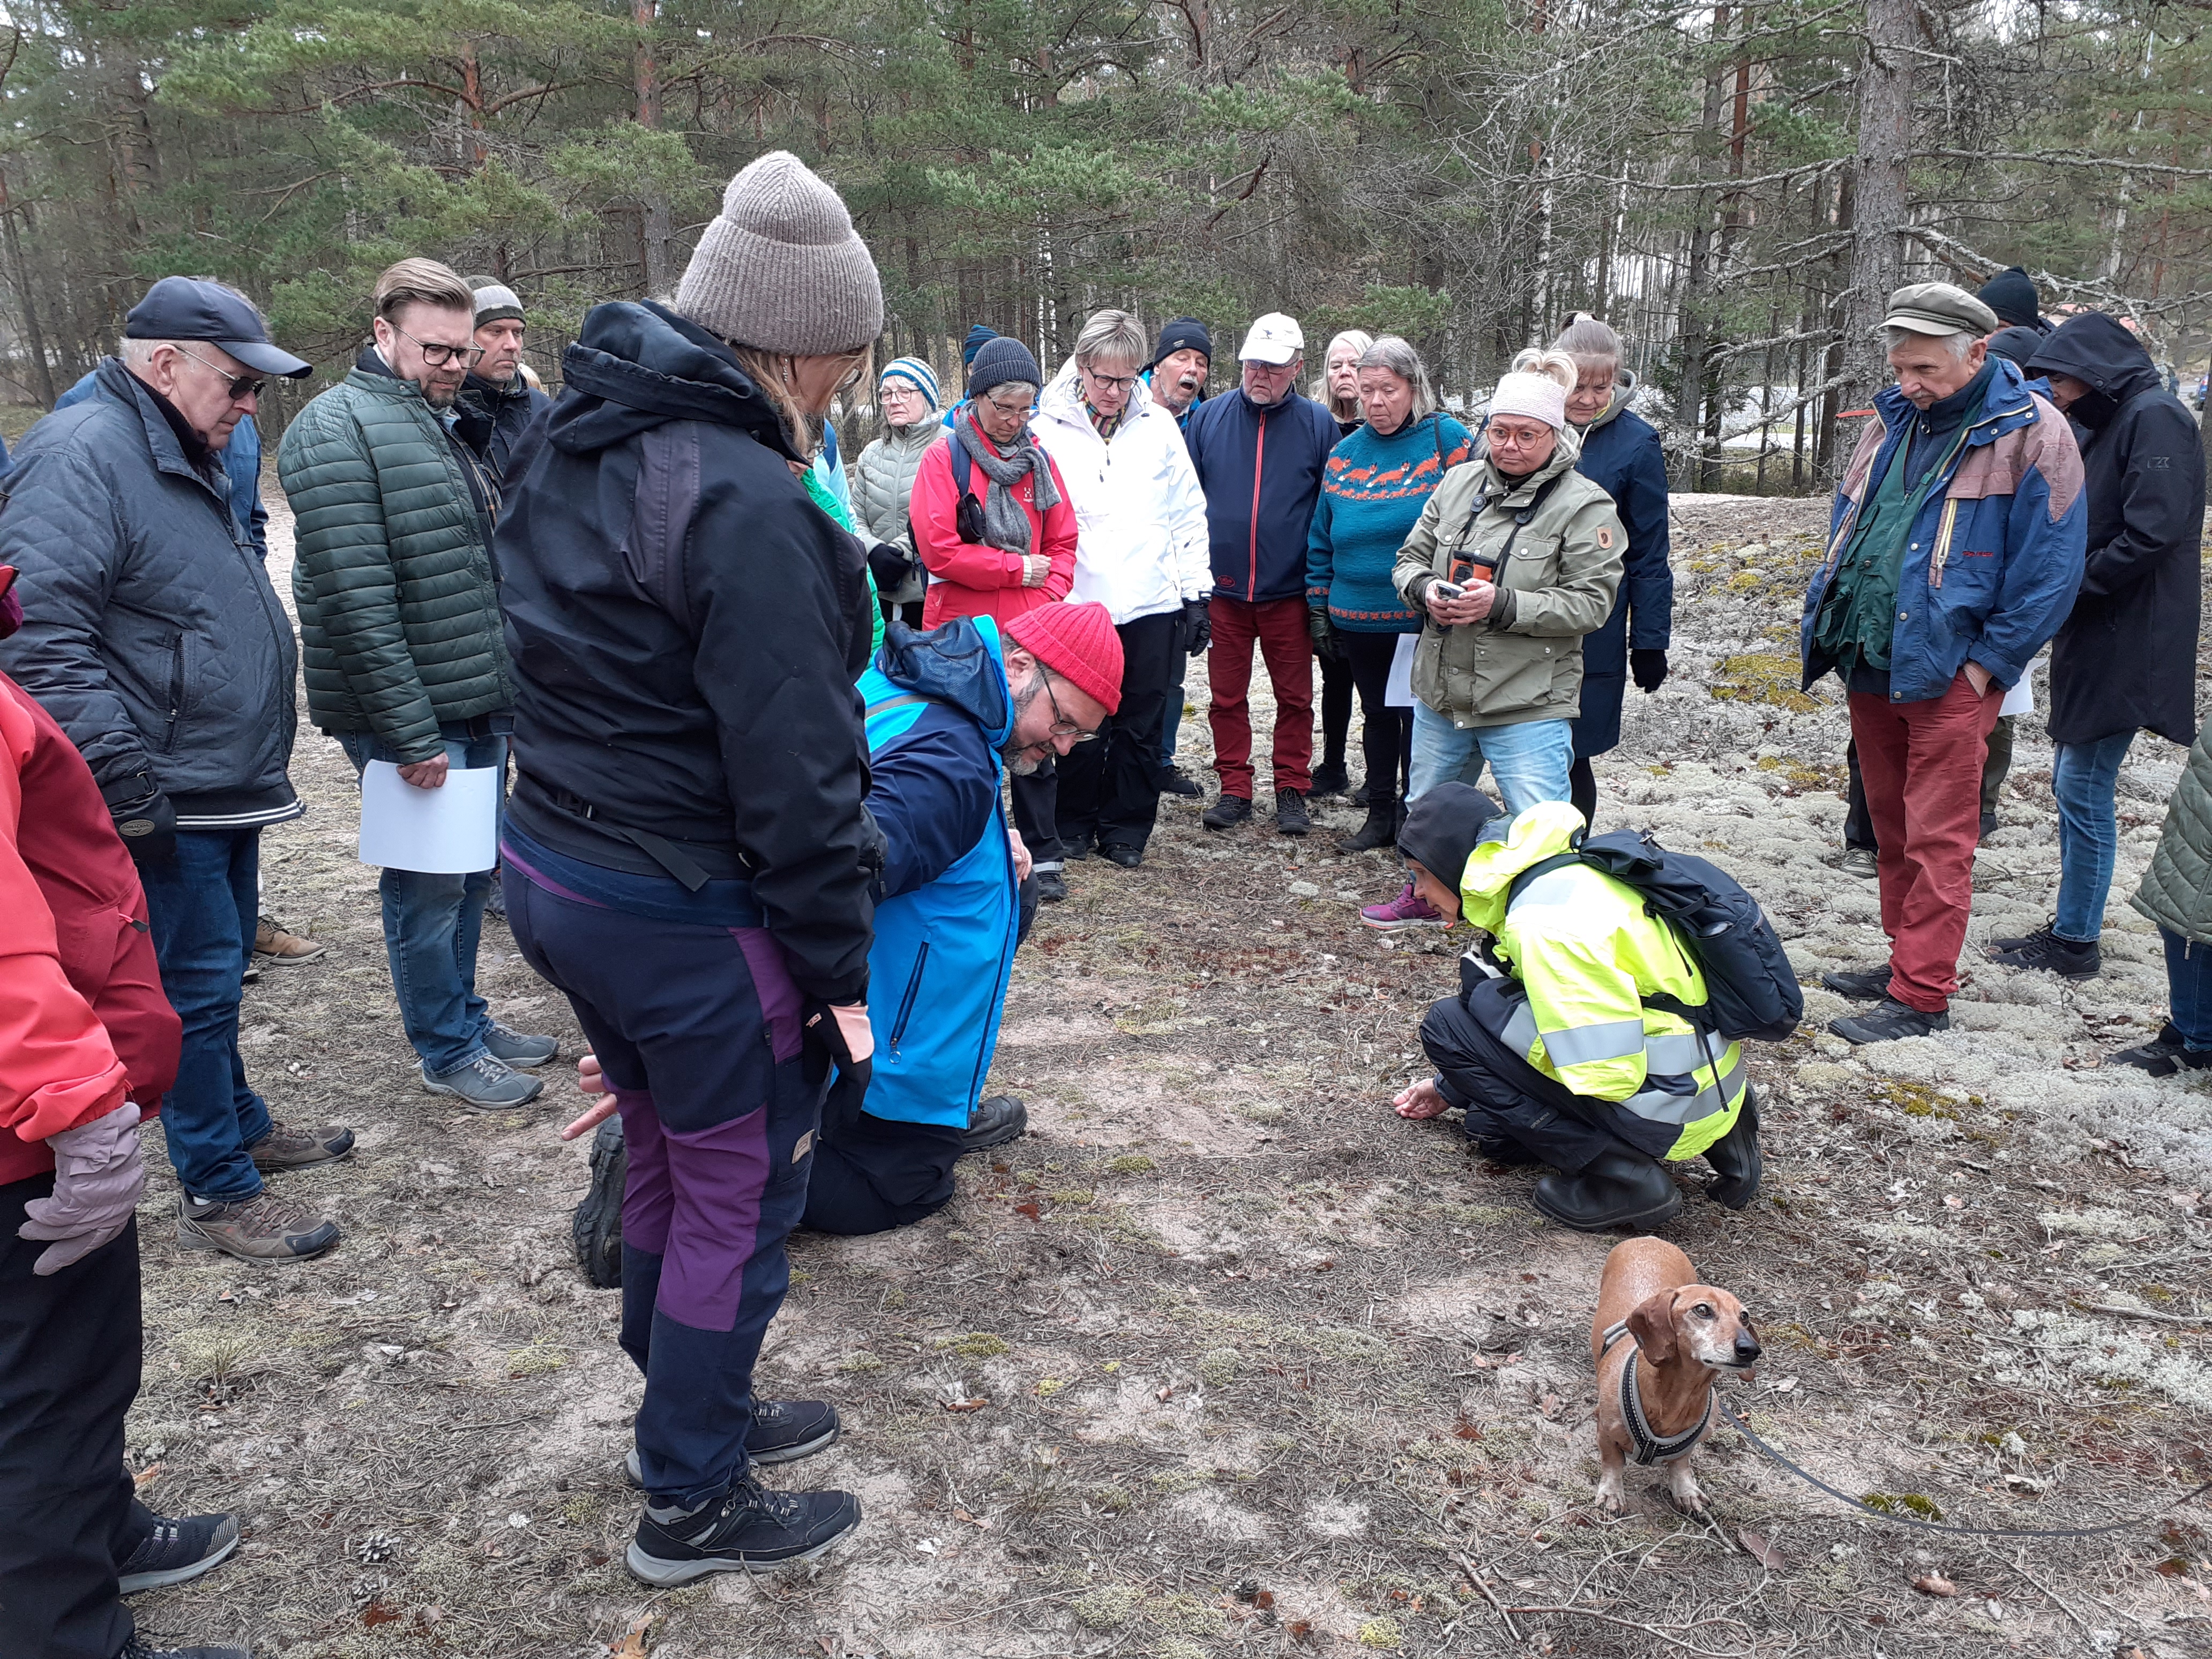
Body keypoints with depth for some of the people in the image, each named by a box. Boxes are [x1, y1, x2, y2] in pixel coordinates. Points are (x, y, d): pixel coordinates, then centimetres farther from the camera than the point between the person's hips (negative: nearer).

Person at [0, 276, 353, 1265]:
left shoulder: (187, 460, 16)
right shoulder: (82, 457, -17)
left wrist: (258, 760, 25)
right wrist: (127, 781, -25)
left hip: (226, 789, 10)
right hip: (168, 803, -10)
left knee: (221, 969, 21)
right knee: (197, 985, -1)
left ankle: (242, 1126, 37)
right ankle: (215, 1193, 11)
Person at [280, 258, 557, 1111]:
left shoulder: (459, 425, 14)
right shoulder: (336, 431, -13)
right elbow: (355, 602, -20)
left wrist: (514, 687, 17)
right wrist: (410, 734, -21)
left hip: (484, 704, 8)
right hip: (412, 718, -8)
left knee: (472, 870, 18)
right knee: (429, 881, 3)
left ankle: (466, 1014, 34)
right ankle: (447, 1051, 18)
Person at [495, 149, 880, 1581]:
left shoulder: (578, 449, 7)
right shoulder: (747, 505, -23)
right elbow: (795, 772, -21)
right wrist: (841, 966, -13)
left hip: (552, 872, 9)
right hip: (692, 915, -9)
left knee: (665, 1157, 24)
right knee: (742, 1195, 9)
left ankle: (696, 1407, 43)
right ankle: (694, 1507, 26)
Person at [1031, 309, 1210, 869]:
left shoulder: (1159, 425, 5)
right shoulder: (1047, 429, -1)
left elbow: (1190, 516, 8)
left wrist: (1197, 594, 5)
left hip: (1153, 608, 2)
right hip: (1078, 607, -2)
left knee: (1140, 728, 8)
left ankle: (1125, 829, 22)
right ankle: (1075, 823, 24)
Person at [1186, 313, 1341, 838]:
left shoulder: (1317, 423, 0)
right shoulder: (1209, 418, 3)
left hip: (1289, 591, -1)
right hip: (1223, 588, 1)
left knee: (1294, 696, 8)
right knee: (1227, 695, 8)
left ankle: (1292, 790, 20)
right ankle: (1235, 789, 20)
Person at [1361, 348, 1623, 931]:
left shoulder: (1584, 505, -9)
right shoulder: (1460, 482, 6)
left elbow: (1591, 602, -13)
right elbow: (1409, 558, 13)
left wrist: (1502, 605, -23)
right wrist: (1425, 590, -11)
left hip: (1528, 706, -6)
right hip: (1441, 688, 6)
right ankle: (1427, 898, 47)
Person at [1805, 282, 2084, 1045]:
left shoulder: (2032, 434, -9)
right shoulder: (1893, 420, 10)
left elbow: (2049, 570, -10)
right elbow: (1846, 523, 20)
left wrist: (1985, 662, -12)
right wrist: (1825, 619, 11)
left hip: (1948, 676, -6)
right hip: (1868, 666, 7)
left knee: (1937, 839, -2)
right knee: (1893, 829, 16)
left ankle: (1922, 996, 5)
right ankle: (1905, 958, 29)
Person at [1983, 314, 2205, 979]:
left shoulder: (2155, 417, -13)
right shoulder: (2112, 423, 16)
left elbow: (2153, 532, -22)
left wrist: (2073, 584, -14)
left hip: (2127, 642, -10)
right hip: (2094, 637, 10)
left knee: (2084, 786, -6)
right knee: (2073, 781, 13)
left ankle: (2075, 944, 4)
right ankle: (2070, 929, 23)